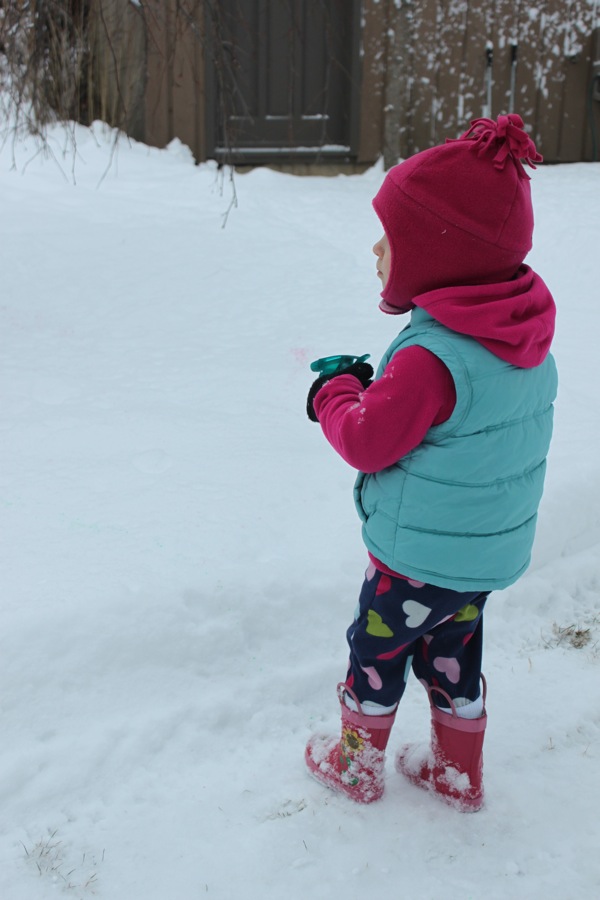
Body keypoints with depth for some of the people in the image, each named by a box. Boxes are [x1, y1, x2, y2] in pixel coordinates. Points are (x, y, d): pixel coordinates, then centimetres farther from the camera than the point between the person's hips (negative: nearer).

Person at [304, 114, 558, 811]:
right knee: (452, 655, 24)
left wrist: (338, 392, -5)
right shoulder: (526, 338, -3)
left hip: (421, 558, -7)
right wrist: (377, 388, 3)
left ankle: (357, 764, 36)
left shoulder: (432, 359, -31)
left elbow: (366, 442, -24)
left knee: (376, 651, 16)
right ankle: (457, 774, 41)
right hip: (491, 551, 8)